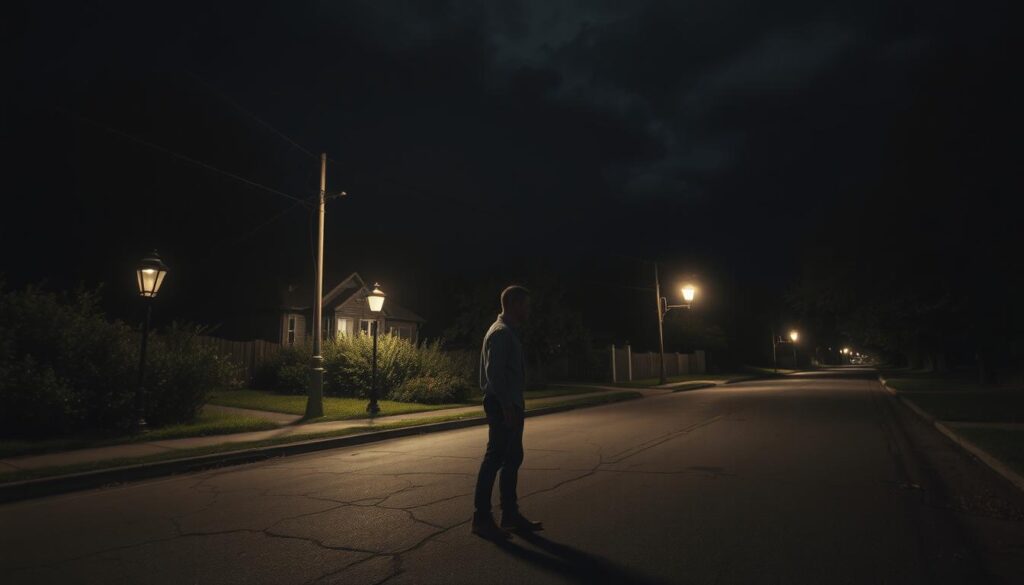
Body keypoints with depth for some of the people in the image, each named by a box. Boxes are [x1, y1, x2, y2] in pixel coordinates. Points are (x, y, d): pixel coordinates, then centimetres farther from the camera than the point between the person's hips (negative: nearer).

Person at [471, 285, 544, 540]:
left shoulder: (510, 332, 18)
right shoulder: (501, 333, -14)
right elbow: (494, 372, -21)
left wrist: (515, 405, 17)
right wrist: (506, 406, -23)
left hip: (510, 405, 10)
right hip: (502, 405, -10)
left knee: (513, 458, 14)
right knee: (495, 459, -5)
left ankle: (510, 514, 23)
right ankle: (481, 518, 3)